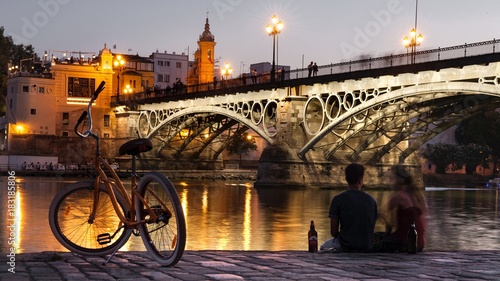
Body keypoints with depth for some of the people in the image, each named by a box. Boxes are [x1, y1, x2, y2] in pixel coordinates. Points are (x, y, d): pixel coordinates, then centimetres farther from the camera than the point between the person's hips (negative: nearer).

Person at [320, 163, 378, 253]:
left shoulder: (338, 199, -10)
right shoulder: (371, 200, -1)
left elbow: (333, 232, -7)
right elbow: (372, 228, 8)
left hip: (345, 246, -3)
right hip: (367, 248, 4)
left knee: (324, 247, 28)